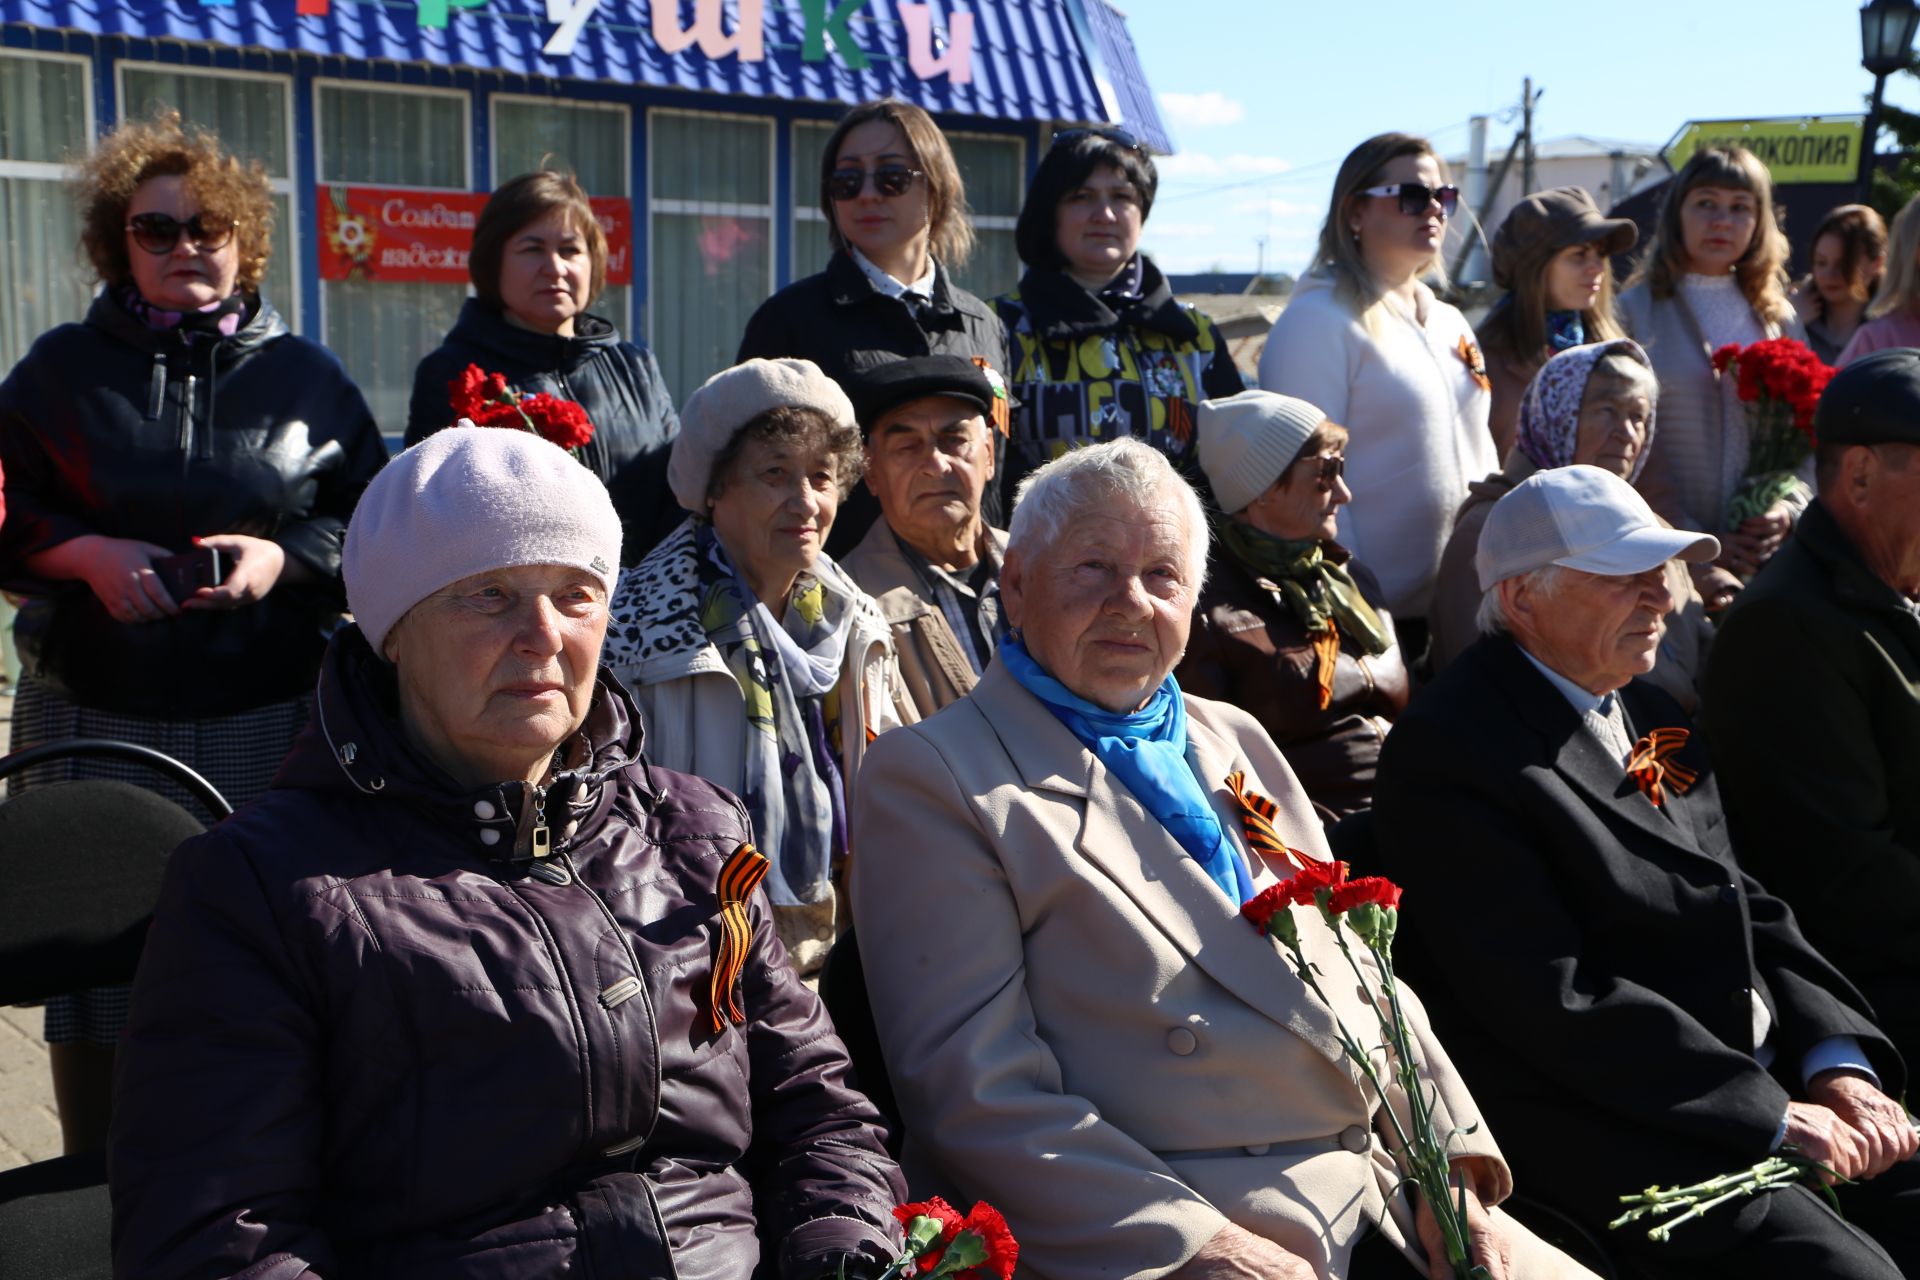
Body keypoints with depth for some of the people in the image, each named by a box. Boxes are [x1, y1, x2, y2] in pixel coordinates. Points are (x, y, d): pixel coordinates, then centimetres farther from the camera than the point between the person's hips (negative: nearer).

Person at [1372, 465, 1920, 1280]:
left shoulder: (1648, 715, 13)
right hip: (1617, 1135, -8)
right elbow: (1555, 1003, -19)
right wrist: (1774, 1115, -17)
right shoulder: (1448, 754, -15)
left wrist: (1839, 1060, -2)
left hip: (1765, 1075, 8)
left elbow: (1746, 906, 14)